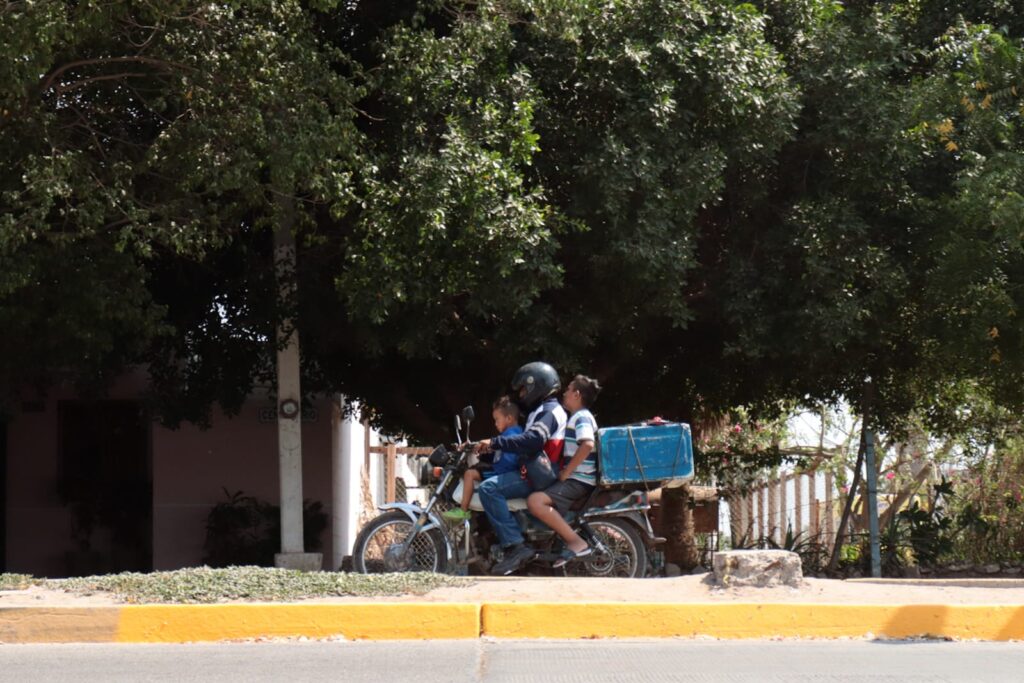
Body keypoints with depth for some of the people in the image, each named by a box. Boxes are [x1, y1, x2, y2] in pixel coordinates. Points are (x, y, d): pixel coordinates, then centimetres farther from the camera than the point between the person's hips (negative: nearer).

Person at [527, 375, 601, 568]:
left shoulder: (582, 417, -10)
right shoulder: (578, 417, 22)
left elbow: (587, 444, -28)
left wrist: (566, 472, -22)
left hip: (578, 480, -11)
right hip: (573, 479, 11)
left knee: (535, 501, -30)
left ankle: (577, 543, -31)